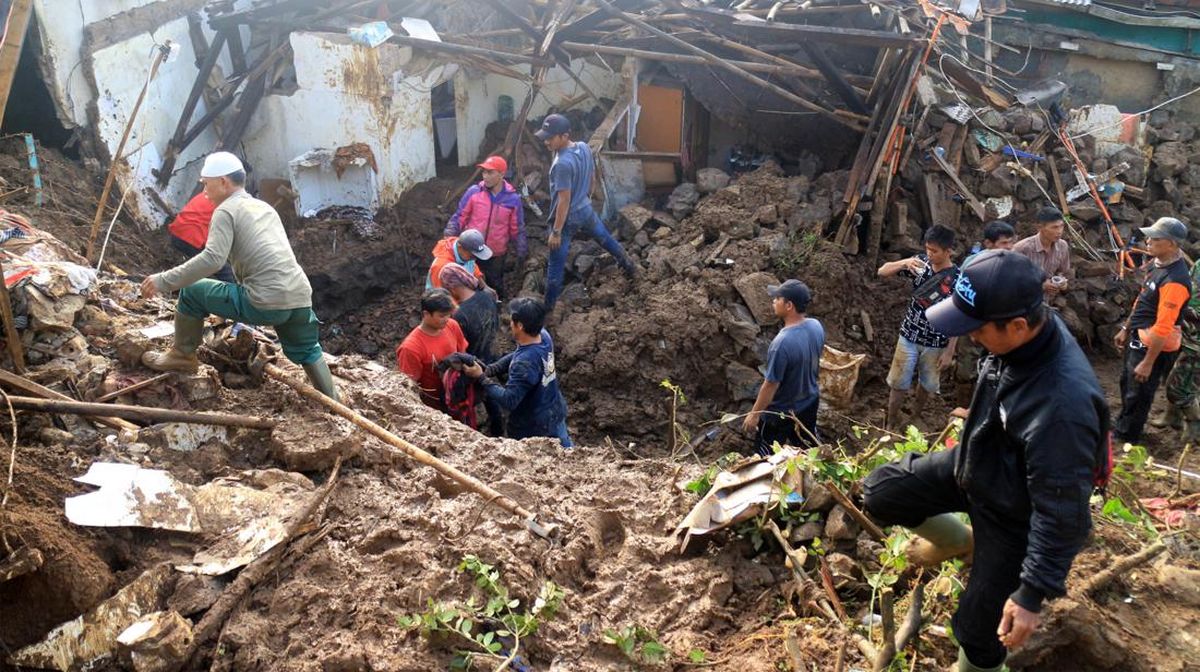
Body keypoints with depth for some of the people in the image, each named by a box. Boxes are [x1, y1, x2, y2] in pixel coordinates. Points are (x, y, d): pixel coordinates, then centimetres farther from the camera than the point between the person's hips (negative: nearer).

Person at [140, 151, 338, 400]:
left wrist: (164, 281, -8)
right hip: (300, 297, 7)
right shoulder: (265, 208, 25)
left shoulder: (226, 210, 1)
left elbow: (212, 259, -14)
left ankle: (183, 356, 24)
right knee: (307, 352, 31)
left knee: (191, 291, 11)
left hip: (267, 302, -7)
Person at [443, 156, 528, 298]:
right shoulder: (474, 192, -9)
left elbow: (517, 228, -1)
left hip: (496, 254, 0)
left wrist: (522, 252, 0)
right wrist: (449, 234, -15)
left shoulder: (513, 199, -9)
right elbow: (460, 216, -2)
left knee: (495, 287, 16)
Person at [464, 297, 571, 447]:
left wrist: (481, 377, -29)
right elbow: (515, 356, 2)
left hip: (534, 428, -7)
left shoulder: (524, 364, -38)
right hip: (555, 412, 7)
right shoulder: (544, 336, -12)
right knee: (564, 448, 28)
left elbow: (508, 401, -35)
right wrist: (490, 370, -11)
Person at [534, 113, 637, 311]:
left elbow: (564, 200, -28)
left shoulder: (562, 164, -32)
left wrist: (556, 232, -21)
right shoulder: (584, 148, -8)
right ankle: (629, 266, 53)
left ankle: (548, 306, 19)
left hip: (568, 219, -7)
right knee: (606, 239, 32)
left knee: (555, 264, 7)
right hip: (587, 210, 8)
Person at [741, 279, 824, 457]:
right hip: (810, 402, 7)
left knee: (767, 457, 17)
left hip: (781, 413, -7)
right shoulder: (816, 326, -14)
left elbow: (771, 385, -27)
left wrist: (754, 414, -14)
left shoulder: (783, 343, -37)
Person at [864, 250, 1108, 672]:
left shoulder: (1062, 404, -42)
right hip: (975, 463, 7)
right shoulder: (1025, 333, -17)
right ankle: (959, 541, 31)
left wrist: (1033, 593, -25)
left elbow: (1061, 512, -33)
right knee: (881, 493, 5)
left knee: (980, 625, 7)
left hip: (1012, 513, -7)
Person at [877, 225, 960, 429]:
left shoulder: (957, 279, -16)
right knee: (899, 383, 9)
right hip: (909, 336, 1)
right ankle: (891, 424, 25)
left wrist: (949, 351, -8)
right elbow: (882, 272, -8)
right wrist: (905, 262, -28)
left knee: (927, 383, 19)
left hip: (936, 343, -1)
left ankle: (917, 414, 45)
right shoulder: (921, 262, -9)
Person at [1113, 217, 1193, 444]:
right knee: (1127, 382, 26)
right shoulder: (1159, 264, 1)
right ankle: (1123, 424, 46)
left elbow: (1163, 327, -29)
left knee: (1138, 393, 9)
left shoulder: (1174, 281, -30)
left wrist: (1148, 362, -25)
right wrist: (1126, 329, 20)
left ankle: (1126, 436, 28)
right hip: (1139, 338, 9)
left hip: (1154, 345, -9)